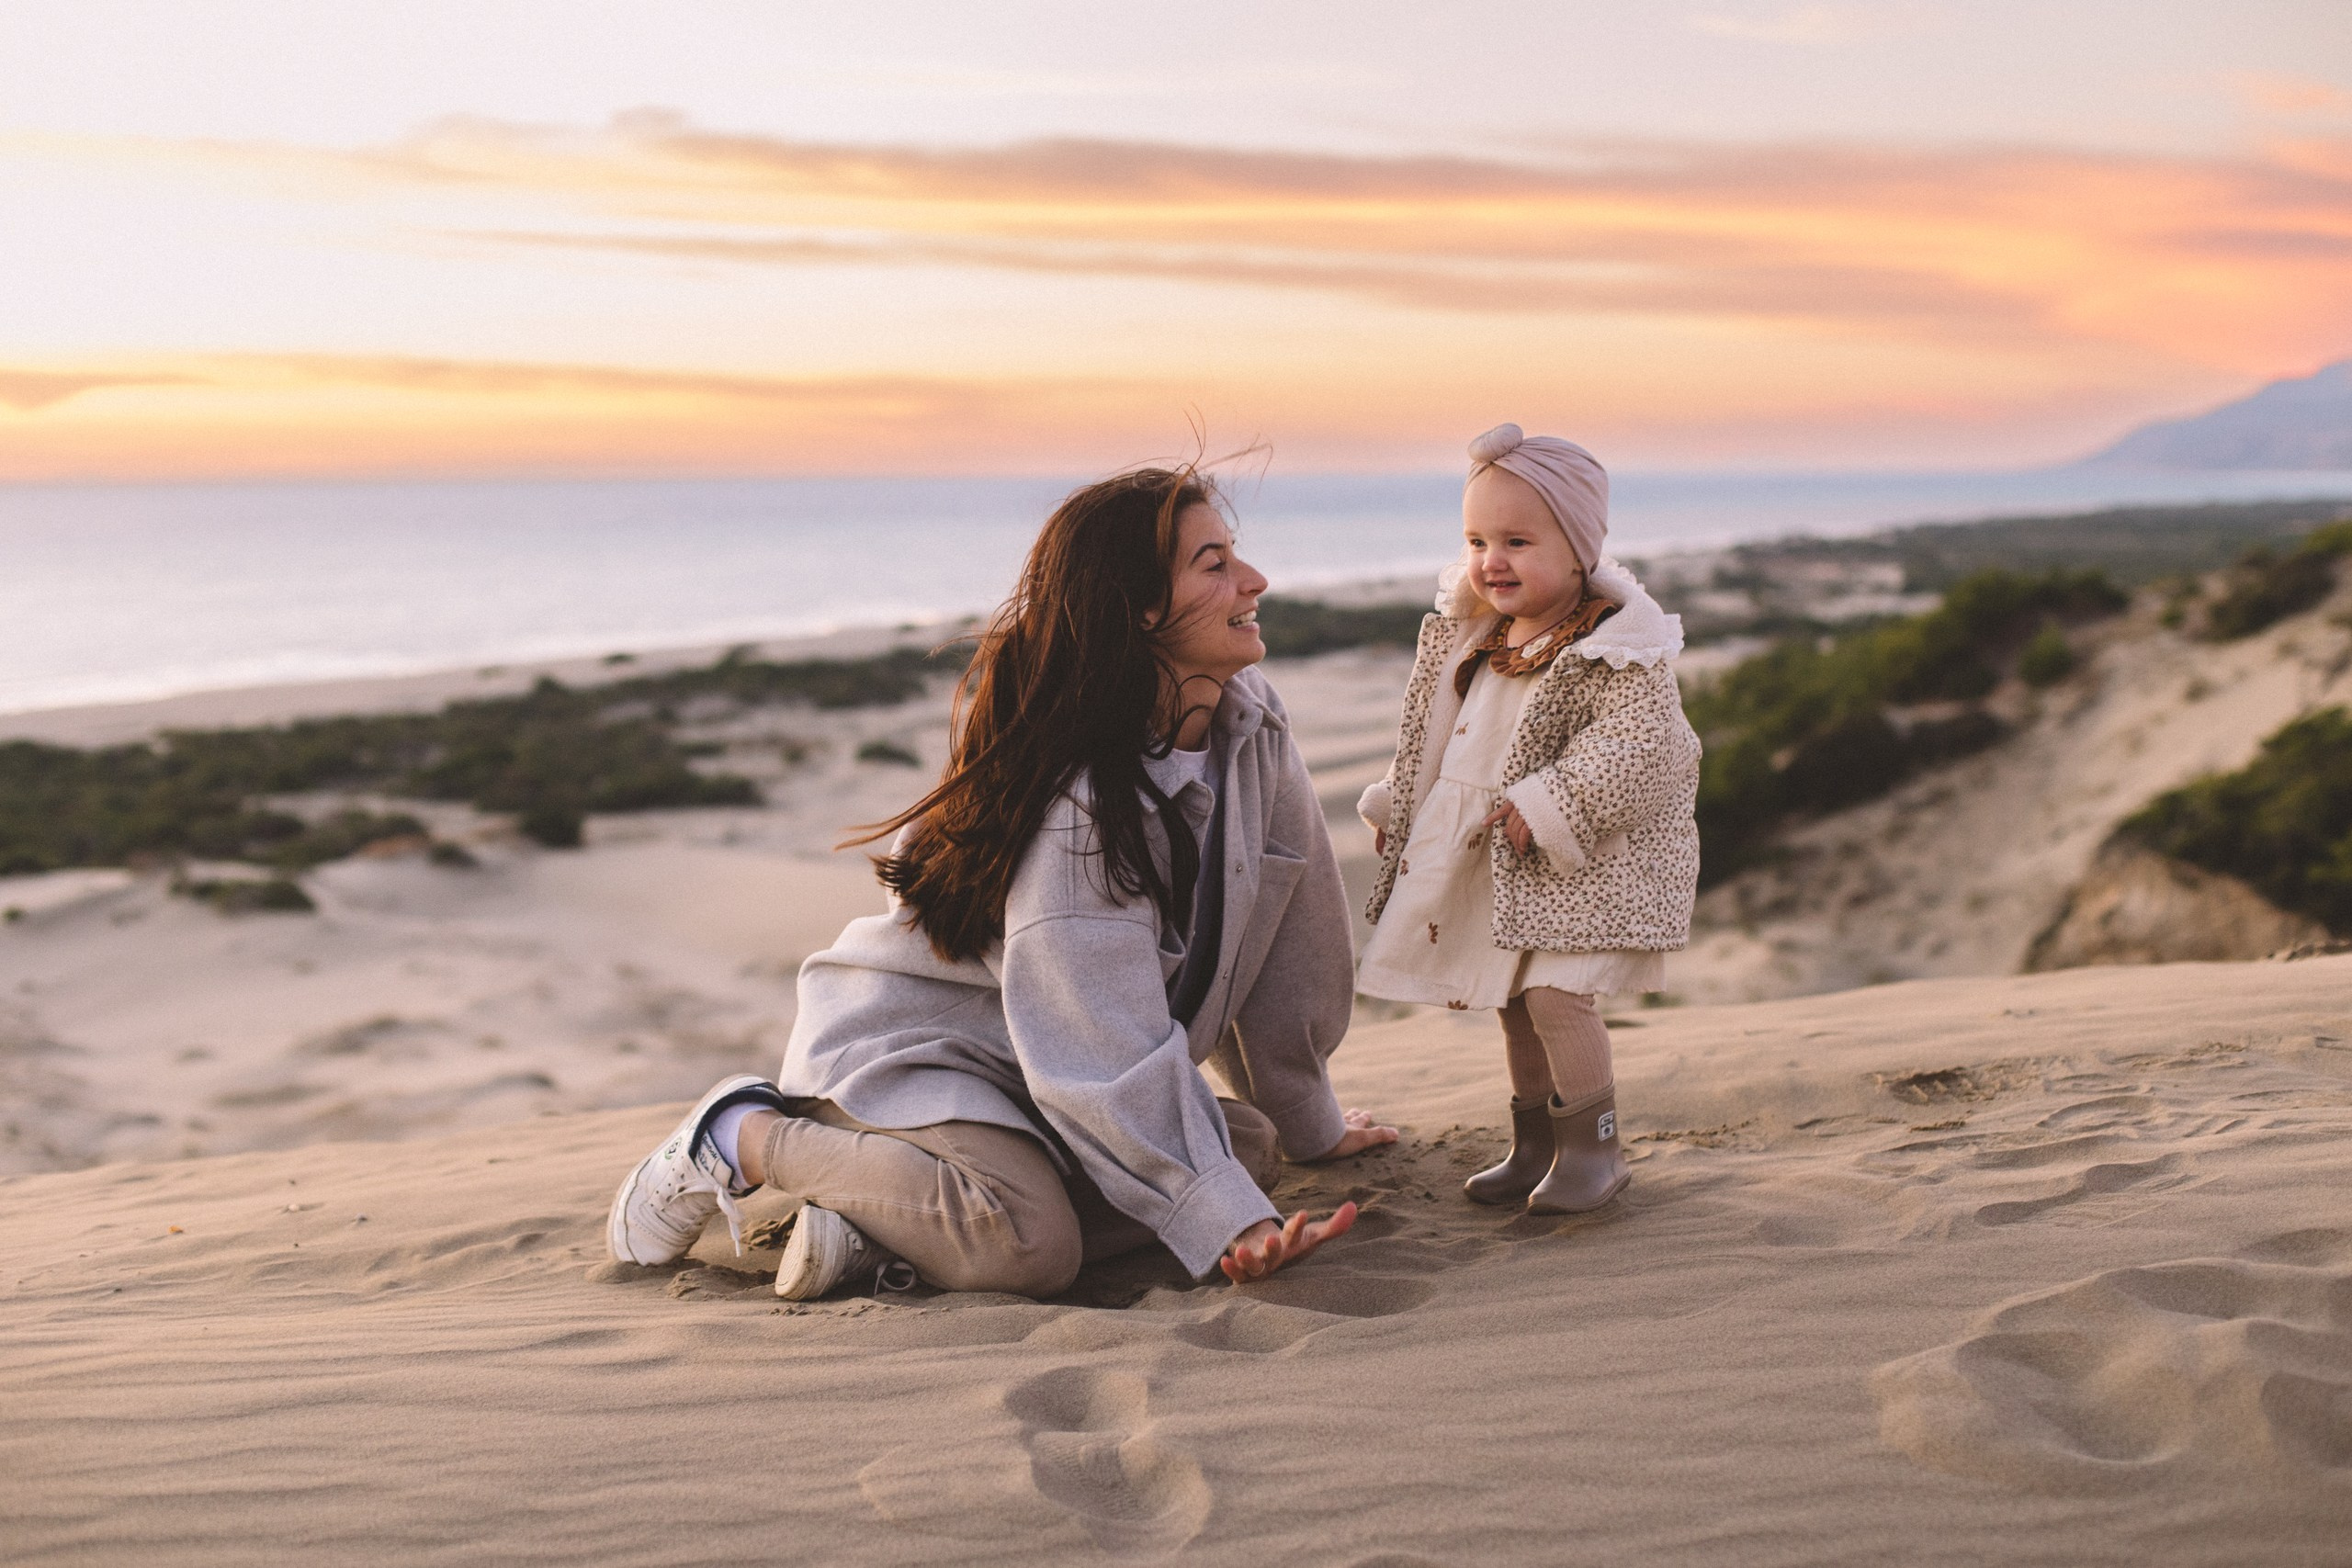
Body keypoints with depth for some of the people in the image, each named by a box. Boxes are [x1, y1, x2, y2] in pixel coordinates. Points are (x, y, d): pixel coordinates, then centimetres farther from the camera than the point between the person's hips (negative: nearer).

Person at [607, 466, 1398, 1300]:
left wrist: (1309, 1122, 15)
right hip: (909, 1047, -9)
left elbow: (1286, 934, 6)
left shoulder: (1250, 719, -5)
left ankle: (893, 1219, -12)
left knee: (1247, 1144, -12)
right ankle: (744, 1137, -9)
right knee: (1033, 1245, -33)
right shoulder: (1074, 807, -29)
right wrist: (1225, 1224, -32)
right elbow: (1110, 1055, -30)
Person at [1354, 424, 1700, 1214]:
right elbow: (1428, 735, 18)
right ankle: (1535, 1144, 27)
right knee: (1514, 1001, 13)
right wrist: (1393, 805, 15)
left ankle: (1595, 1146, 1)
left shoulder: (1617, 651, -18)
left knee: (1555, 993, -16)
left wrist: (1542, 808, -30)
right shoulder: (1471, 636, 6)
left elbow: (1629, 749, -26)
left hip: (1585, 862, -8)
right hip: (1494, 865, 8)